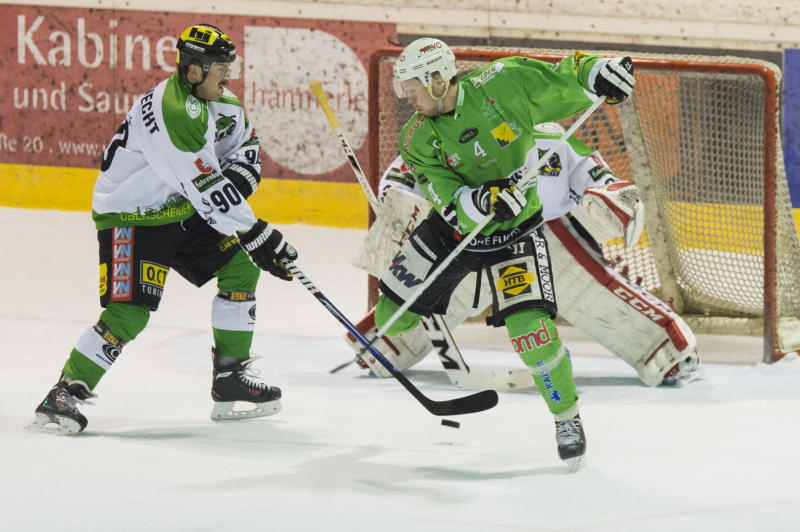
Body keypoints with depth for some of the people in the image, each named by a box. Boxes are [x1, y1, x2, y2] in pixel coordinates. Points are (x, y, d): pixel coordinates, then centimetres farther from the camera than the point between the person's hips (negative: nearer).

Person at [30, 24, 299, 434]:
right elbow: (207, 190, -32)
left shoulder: (216, 100, 0)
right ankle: (65, 395, -14)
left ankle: (231, 378, 13)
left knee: (240, 266, 6)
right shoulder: (174, 113, -30)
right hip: (131, 219, -10)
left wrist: (235, 177, -6)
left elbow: (244, 145, 17)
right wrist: (257, 234, -29)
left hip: (180, 211, 10)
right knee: (130, 312, -20)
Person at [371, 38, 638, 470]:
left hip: (514, 231, -3)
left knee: (530, 326, -18)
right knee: (393, 309, 7)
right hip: (453, 227, 3)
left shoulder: (503, 85, -20)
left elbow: (562, 80, -11)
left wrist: (599, 73, -31)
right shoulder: (418, 139, -13)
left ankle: (567, 417, 2)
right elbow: (449, 203, -21)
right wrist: (480, 202, -41)